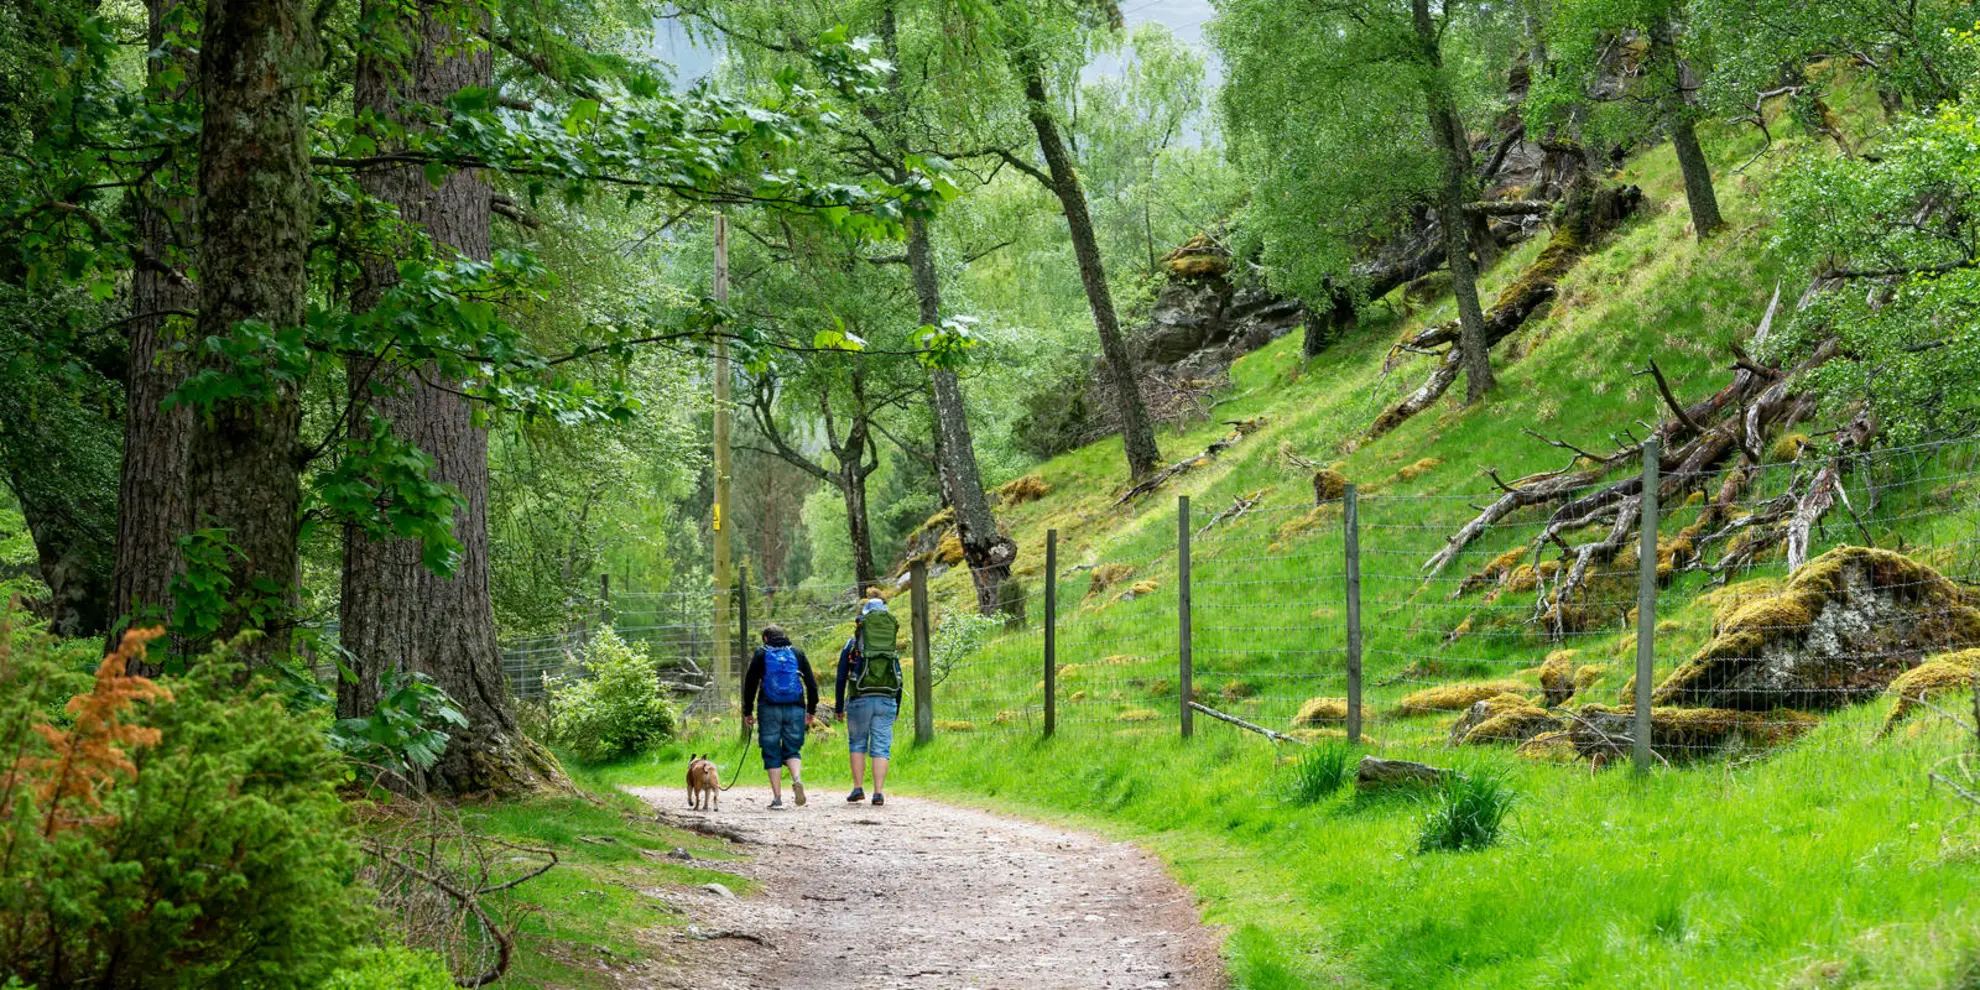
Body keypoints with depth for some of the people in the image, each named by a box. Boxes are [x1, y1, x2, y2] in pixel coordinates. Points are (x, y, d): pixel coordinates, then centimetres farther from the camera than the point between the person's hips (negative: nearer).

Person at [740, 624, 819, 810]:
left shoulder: (761, 654, 5)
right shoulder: (797, 653, 11)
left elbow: (750, 684, 3)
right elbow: (811, 683, 9)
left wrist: (747, 712, 8)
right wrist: (811, 710, 16)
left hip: (769, 710, -2)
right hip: (795, 709, 2)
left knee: (772, 753, 4)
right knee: (792, 749, 10)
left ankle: (777, 797, 0)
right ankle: (797, 779, -20)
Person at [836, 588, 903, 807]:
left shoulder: (851, 647, 7)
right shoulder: (892, 650, 13)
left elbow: (841, 678, 5)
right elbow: (899, 681, 13)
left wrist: (839, 707, 10)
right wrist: (896, 710, 18)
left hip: (860, 699, -1)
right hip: (886, 701, 1)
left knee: (857, 744, 14)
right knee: (881, 748, 2)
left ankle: (858, 789, 5)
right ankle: (878, 793, -5)